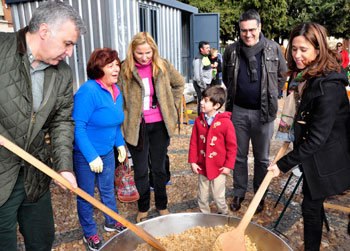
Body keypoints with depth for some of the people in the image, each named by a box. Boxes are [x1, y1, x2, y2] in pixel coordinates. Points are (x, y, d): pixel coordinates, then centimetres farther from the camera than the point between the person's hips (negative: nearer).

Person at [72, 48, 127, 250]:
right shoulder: (89, 91, -24)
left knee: (108, 189, 22)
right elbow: (78, 127, -25)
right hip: (85, 154, -7)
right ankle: (90, 234, 31)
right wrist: (92, 156, -24)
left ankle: (112, 222, 44)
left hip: (107, 151, 7)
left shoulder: (116, 91, 1)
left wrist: (120, 144, 8)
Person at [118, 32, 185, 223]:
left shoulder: (162, 66, -2)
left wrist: (172, 105, 9)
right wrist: (124, 122, -6)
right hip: (136, 127, -1)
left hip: (159, 125, 2)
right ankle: (143, 209, 31)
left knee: (159, 168, 15)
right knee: (140, 170, 10)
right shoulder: (124, 70, -9)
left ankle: (162, 205, 35)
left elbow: (179, 84, 14)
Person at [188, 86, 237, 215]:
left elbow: (232, 146, -9)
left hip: (219, 168, -4)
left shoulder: (226, 123, -15)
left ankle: (223, 215, 36)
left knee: (218, 196, 10)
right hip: (202, 167, 4)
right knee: (202, 196, 16)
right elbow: (194, 143, 3)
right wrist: (192, 161, 0)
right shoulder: (199, 121, -3)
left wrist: (228, 165, -9)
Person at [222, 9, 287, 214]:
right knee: (239, 156, 12)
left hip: (263, 112, -1)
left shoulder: (274, 49, -3)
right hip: (239, 111, 2)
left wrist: (270, 97, 7)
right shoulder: (232, 51, 0)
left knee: (262, 158, 11)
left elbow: (282, 77, 9)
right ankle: (239, 193, 29)